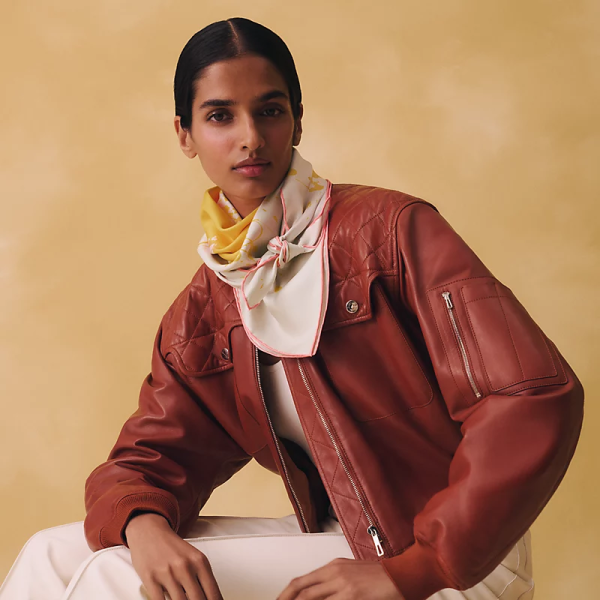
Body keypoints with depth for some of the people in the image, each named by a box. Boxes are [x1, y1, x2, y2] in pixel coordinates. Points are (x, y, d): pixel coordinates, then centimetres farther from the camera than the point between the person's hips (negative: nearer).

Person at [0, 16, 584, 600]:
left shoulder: (392, 229, -10)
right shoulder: (197, 316, 9)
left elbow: (534, 398, -18)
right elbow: (146, 458, 8)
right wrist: (143, 525, -19)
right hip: (331, 542, 6)